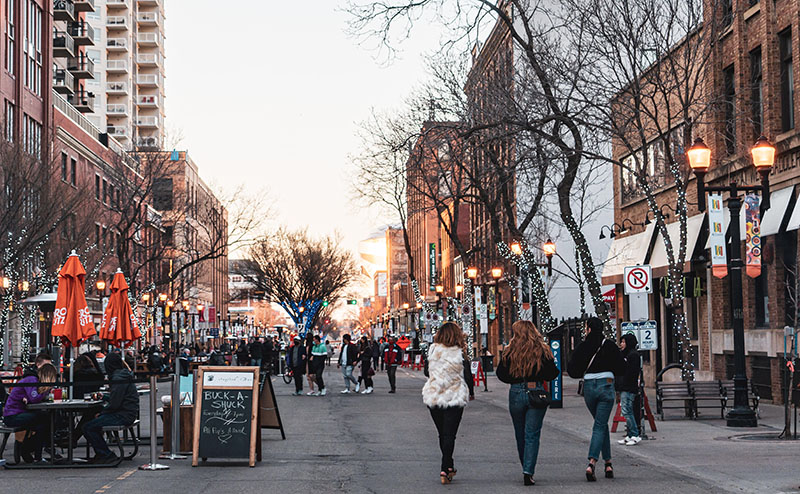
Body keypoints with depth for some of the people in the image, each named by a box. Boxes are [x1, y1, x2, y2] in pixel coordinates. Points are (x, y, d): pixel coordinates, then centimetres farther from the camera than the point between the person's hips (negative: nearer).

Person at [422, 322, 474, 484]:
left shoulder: (432, 351, -2)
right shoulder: (460, 354, -10)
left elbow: (426, 372, 9)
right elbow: (468, 376, -5)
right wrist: (471, 393, 13)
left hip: (433, 397, 3)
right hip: (455, 398, -3)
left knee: (442, 434, 16)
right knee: (449, 435, 0)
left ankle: (449, 467, 25)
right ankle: (445, 469, -10)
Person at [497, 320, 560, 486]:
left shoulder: (510, 351, -2)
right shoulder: (542, 350, -2)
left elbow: (501, 375, -1)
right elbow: (552, 373, -4)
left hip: (516, 393, 1)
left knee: (520, 434, 15)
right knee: (532, 435, 1)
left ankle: (527, 470, 25)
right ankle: (528, 472, -11)